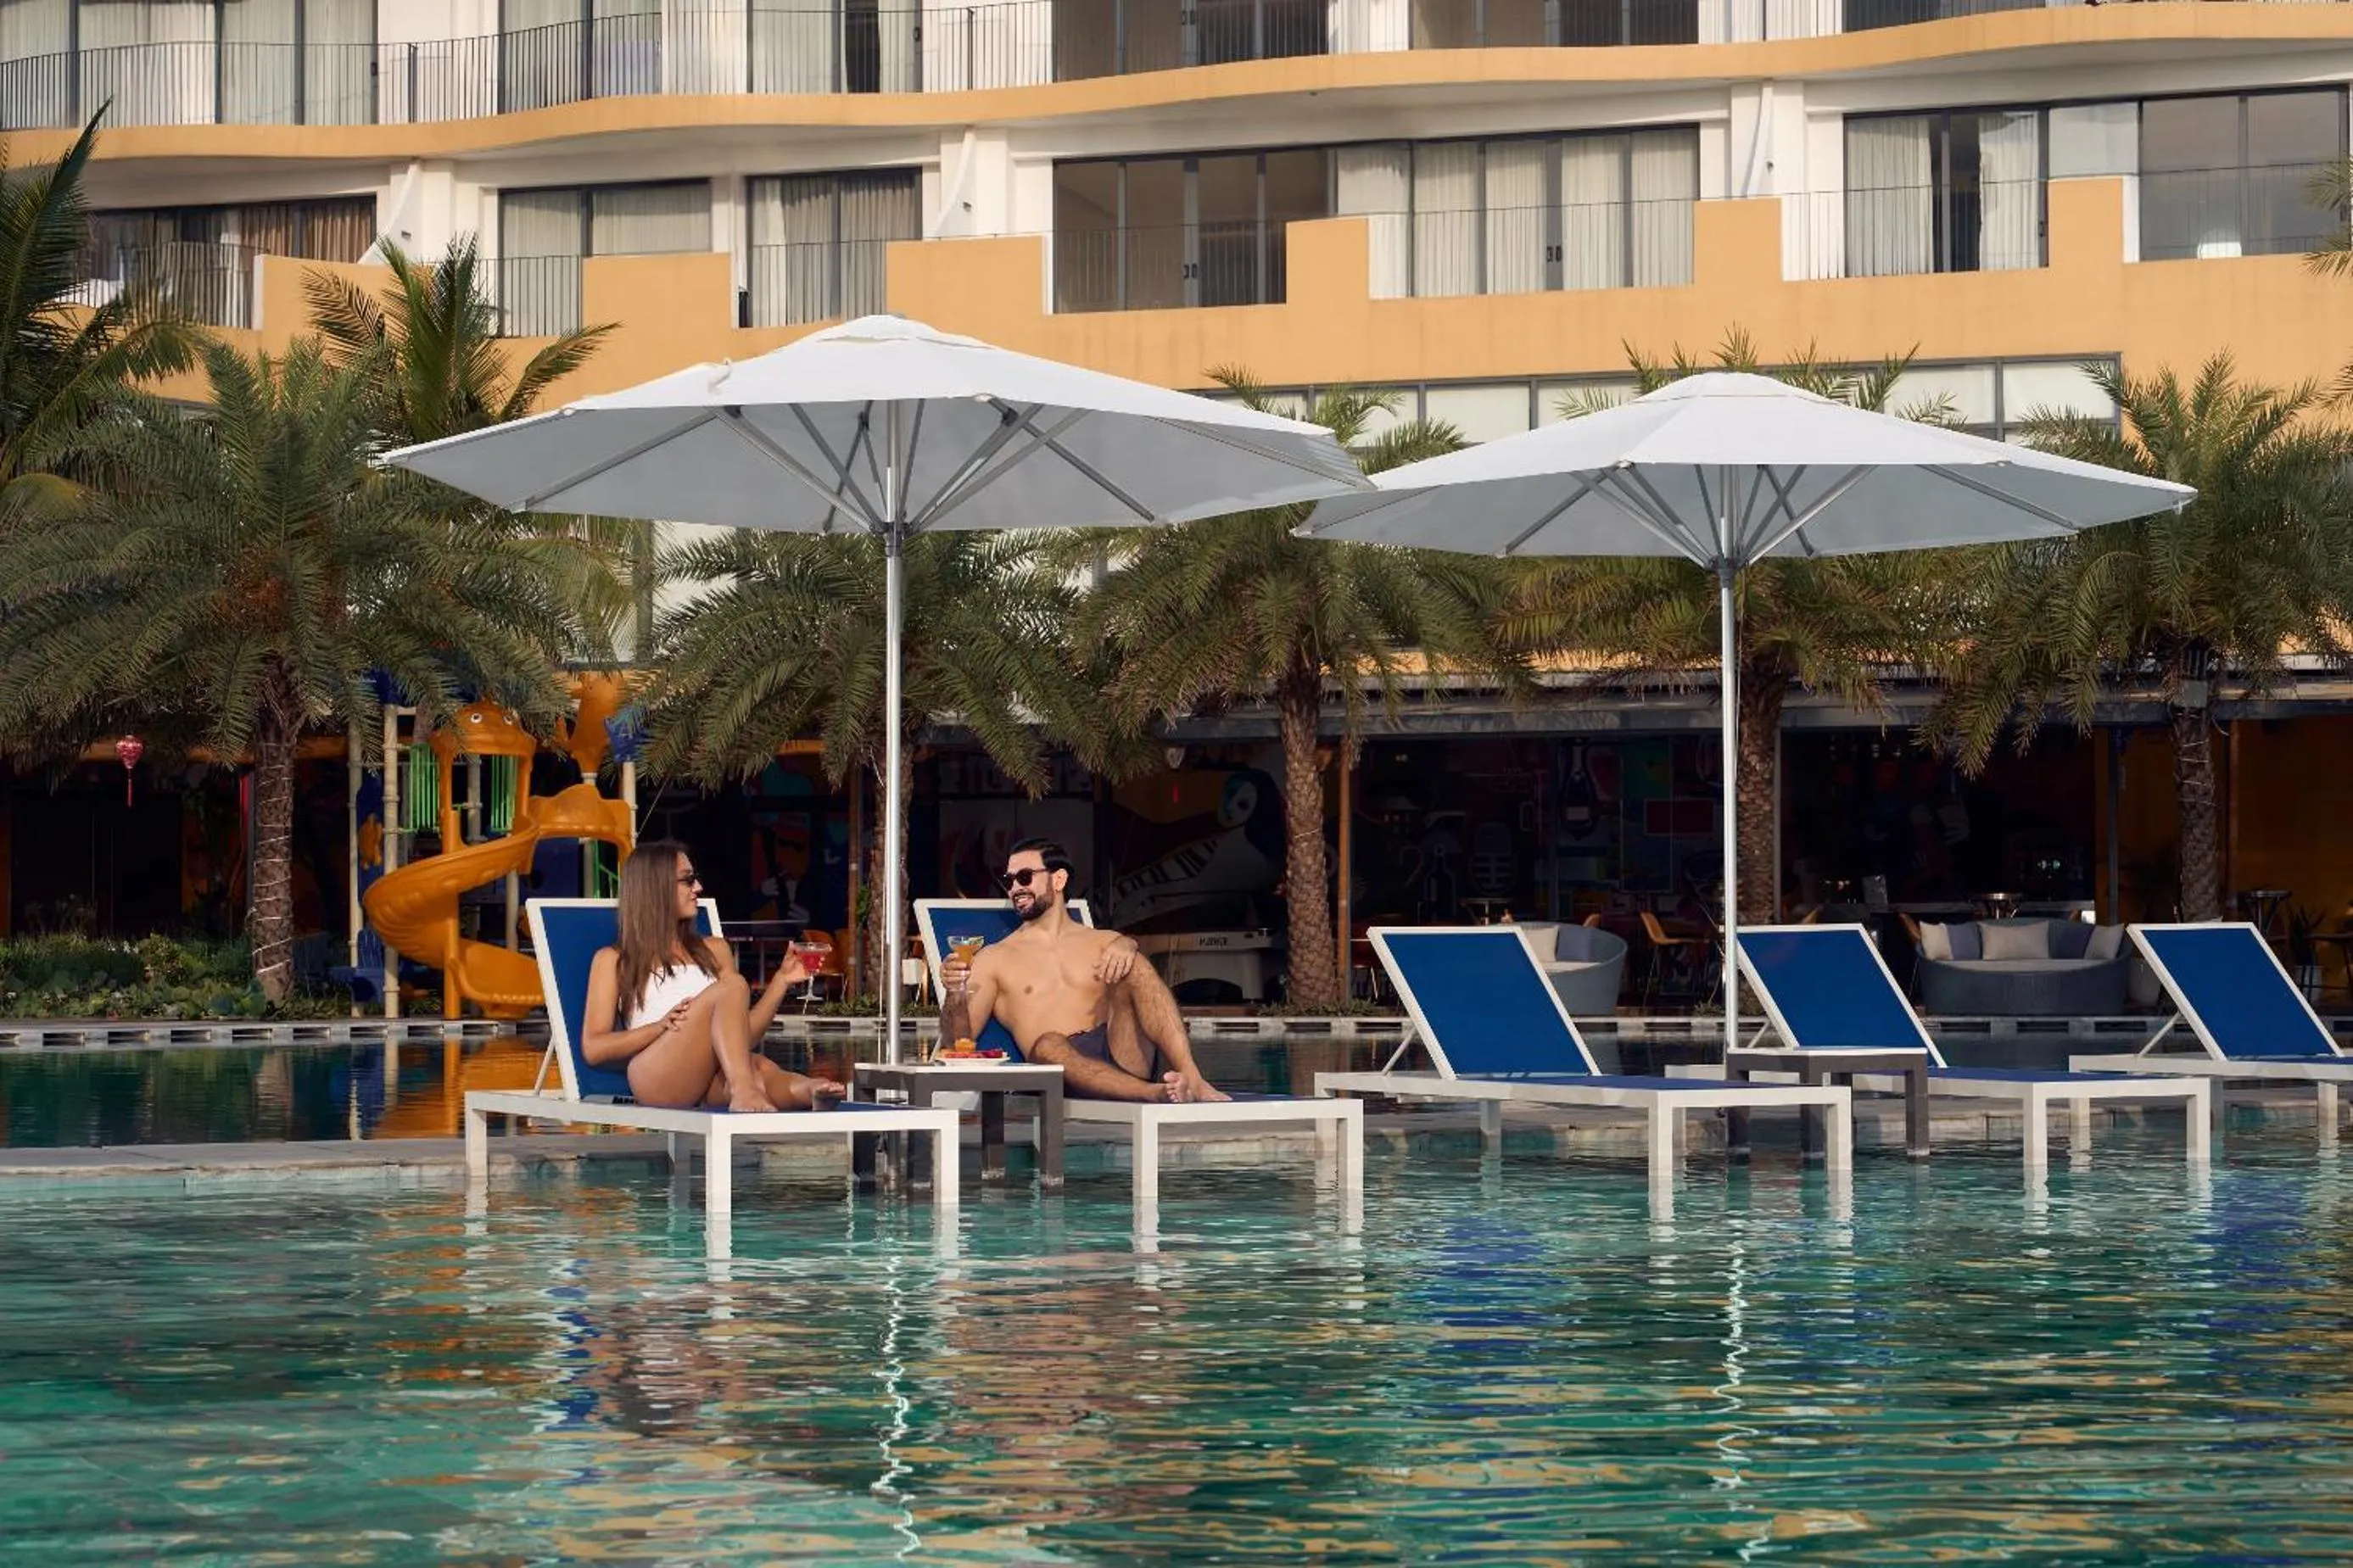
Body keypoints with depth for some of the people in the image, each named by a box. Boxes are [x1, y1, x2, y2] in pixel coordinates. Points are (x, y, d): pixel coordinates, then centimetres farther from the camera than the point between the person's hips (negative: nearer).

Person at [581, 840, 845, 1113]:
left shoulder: (713, 951, 30)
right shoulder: (613, 961, 18)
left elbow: (743, 1033, 22)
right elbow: (593, 1049, 6)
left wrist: (781, 980, 10)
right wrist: (662, 1026, -8)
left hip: (710, 1084, 4)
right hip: (654, 1081, -4)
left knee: (759, 1068, -34)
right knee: (732, 987, -28)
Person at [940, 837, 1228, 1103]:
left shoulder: (1105, 944, 23)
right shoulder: (994, 959, 20)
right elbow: (959, 1041, 11)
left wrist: (1126, 947, -20)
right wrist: (956, 995, -9)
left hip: (1127, 1059, 2)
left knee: (1132, 967, -20)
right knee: (1047, 1045, -36)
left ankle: (1192, 1081, -38)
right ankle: (1159, 1094, -54)